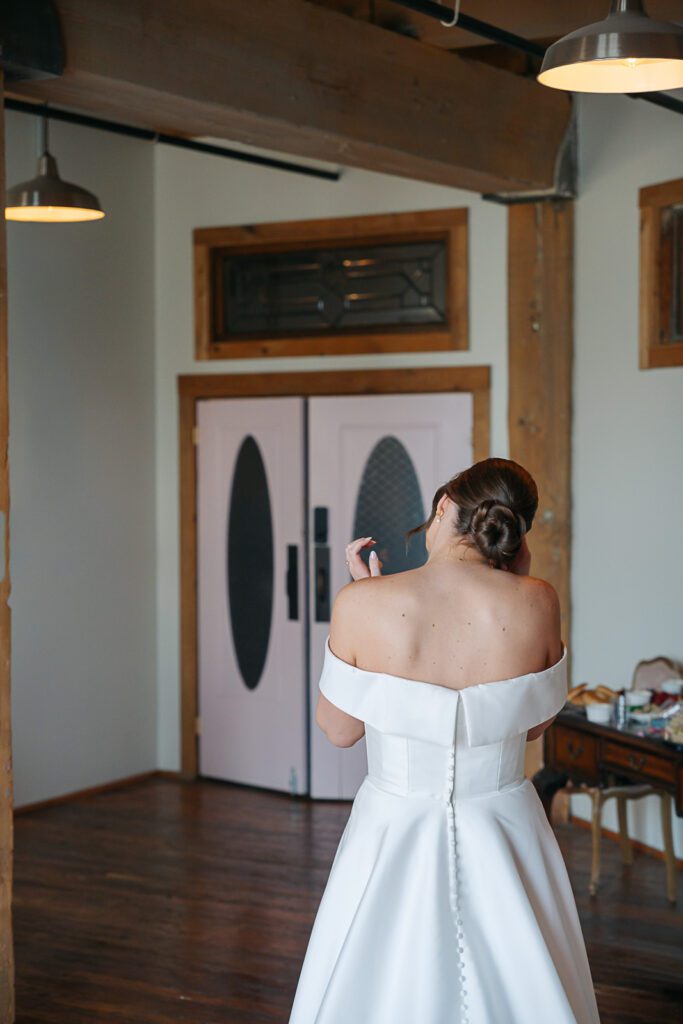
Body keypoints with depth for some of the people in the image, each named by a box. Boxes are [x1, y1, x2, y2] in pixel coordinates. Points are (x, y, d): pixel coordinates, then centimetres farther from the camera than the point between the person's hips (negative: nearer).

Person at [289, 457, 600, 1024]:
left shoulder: (364, 604, -15)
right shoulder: (535, 603, -13)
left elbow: (339, 729, -1)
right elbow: (535, 723, 4)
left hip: (393, 838, 0)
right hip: (505, 843, 1)